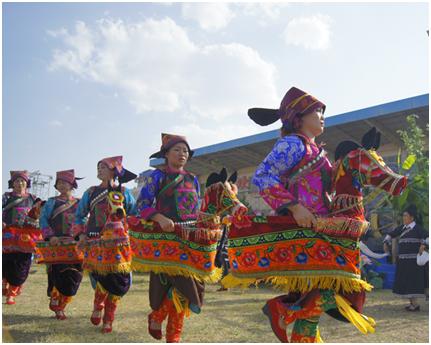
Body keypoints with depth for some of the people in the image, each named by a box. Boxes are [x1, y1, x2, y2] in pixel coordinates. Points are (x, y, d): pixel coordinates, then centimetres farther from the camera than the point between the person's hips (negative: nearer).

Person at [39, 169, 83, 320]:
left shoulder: (79, 203, 13)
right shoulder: (51, 202, 8)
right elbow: (43, 220, -1)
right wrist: (50, 236, -17)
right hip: (56, 244, -2)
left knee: (74, 277, 0)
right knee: (60, 275, -12)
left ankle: (61, 306, 18)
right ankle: (55, 303, 12)